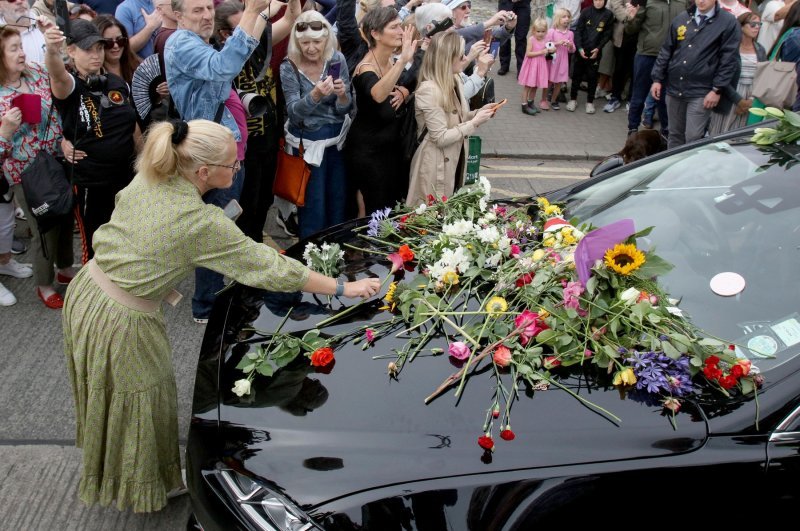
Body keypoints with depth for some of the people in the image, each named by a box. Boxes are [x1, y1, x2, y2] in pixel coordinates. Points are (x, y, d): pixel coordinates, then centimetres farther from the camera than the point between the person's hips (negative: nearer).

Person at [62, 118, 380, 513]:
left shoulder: (148, 178, -7)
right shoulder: (204, 224, -27)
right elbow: (271, 269, -21)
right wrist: (344, 287, -11)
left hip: (86, 289, 7)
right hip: (121, 321, -7)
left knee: (109, 399, 29)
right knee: (139, 405, 17)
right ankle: (141, 490, 42)